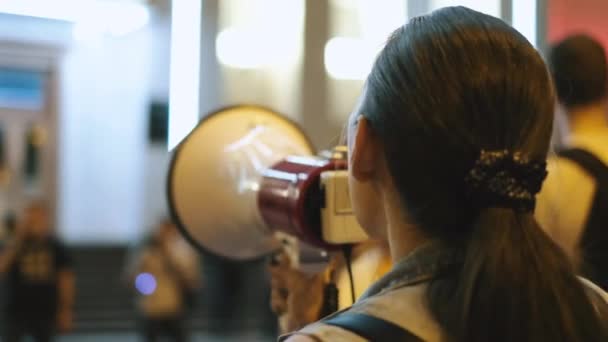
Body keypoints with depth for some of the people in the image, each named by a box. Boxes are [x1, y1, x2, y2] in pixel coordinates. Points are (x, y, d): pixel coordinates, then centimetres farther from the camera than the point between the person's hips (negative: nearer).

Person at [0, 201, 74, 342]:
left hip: (45, 311, 1)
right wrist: (17, 242, -18)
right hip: (16, 310, -1)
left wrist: (65, 310, -3)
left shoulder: (56, 247, 1)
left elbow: (66, 279, 0)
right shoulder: (15, 244, 0)